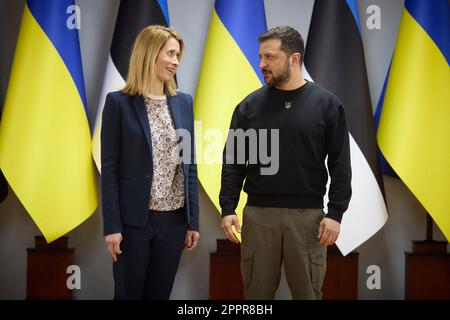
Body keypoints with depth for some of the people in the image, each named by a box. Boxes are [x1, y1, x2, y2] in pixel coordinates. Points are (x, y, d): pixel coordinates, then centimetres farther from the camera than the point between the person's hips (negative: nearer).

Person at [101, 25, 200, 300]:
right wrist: (112, 225, -11)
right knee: (129, 293, 7)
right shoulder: (119, 102, -6)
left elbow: (190, 165, 9)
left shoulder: (184, 102, 7)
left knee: (161, 292, 13)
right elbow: (109, 168, -7)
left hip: (174, 218, 4)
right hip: (134, 218, -4)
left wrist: (193, 220, 7)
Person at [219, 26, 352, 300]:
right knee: (257, 291, 7)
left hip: (308, 215, -1)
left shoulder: (327, 103, 0)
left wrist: (335, 213, -8)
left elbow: (340, 164, -1)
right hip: (258, 214, 1)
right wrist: (228, 208, -3)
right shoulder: (250, 105, 4)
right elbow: (233, 161, 5)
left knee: (308, 291, 7)